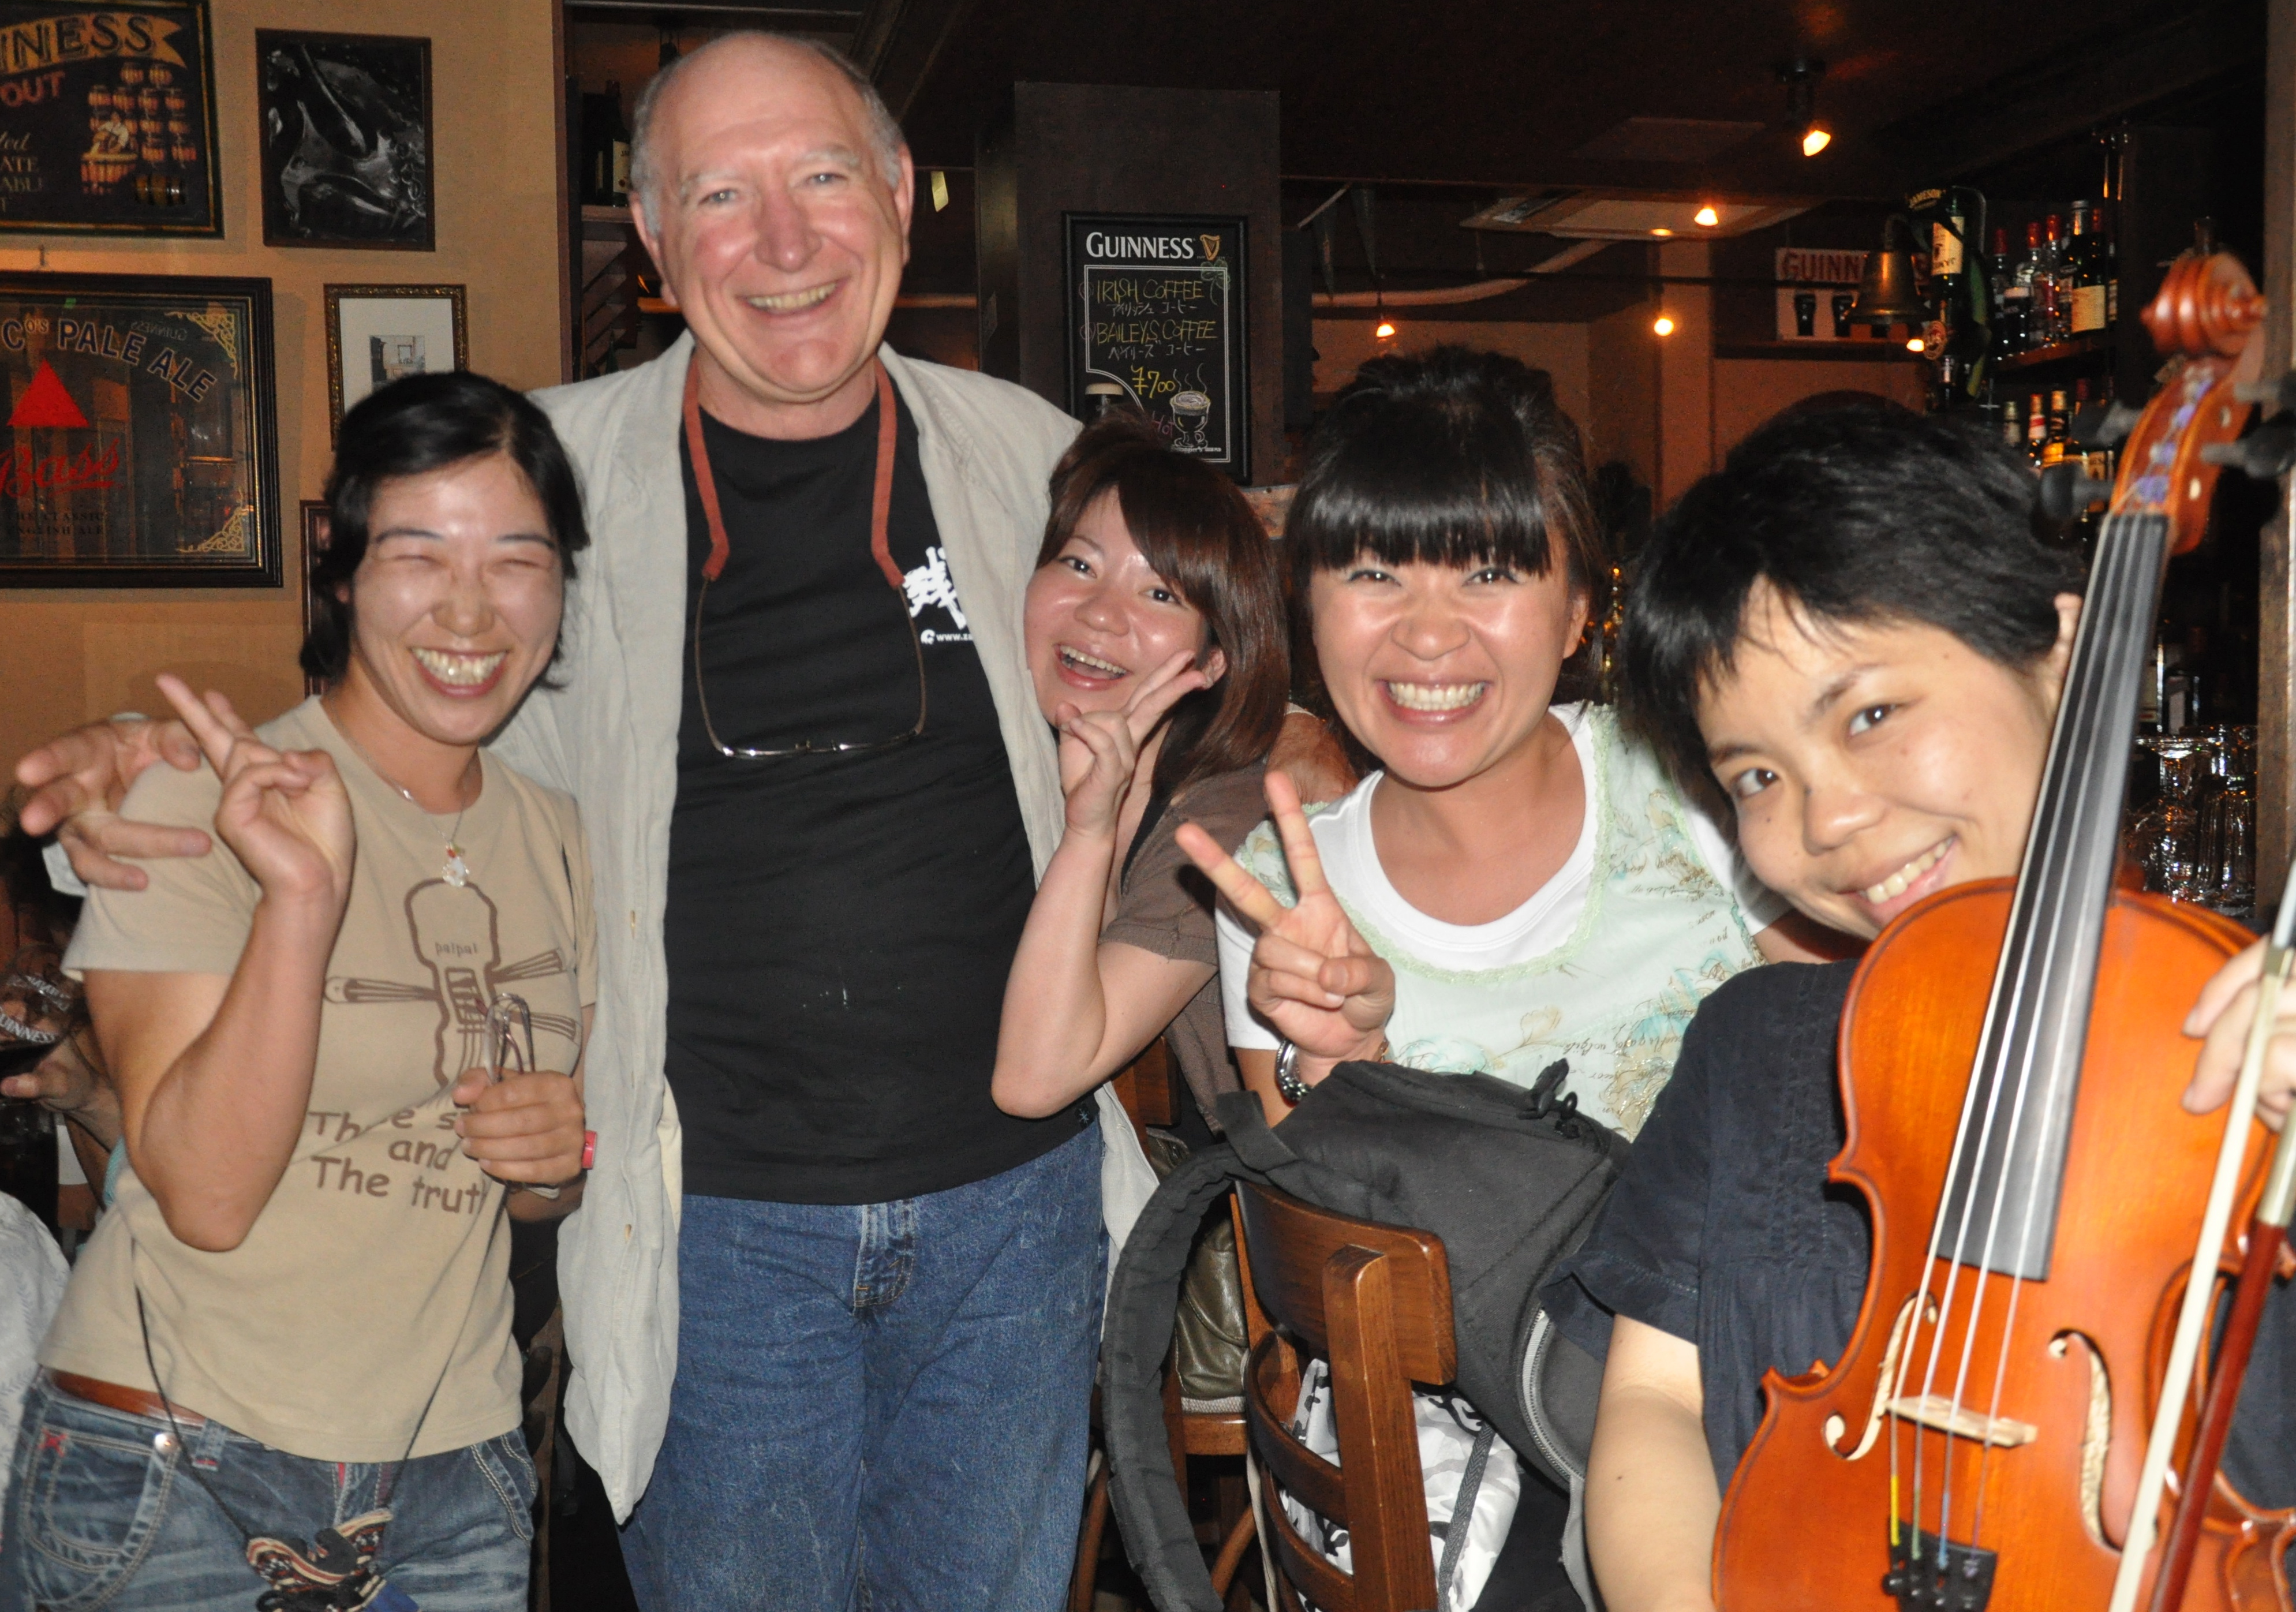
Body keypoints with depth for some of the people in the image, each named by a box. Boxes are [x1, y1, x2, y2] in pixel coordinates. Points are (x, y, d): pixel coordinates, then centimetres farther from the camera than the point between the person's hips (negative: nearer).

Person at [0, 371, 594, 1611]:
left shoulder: (558, 841, 4)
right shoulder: (199, 804, -12)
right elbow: (206, 1195, -20)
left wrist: (562, 1156, -8)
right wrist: (301, 898, -31)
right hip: (168, 1471, -4)